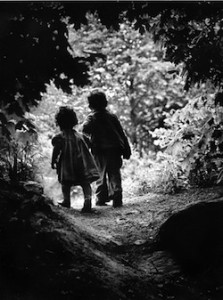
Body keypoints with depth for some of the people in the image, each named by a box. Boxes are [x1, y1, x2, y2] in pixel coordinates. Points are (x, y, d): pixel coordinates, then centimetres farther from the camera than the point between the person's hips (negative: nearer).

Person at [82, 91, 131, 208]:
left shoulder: (92, 117, -1)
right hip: (114, 150, 2)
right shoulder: (112, 116, 9)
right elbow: (122, 134, 7)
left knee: (100, 176, 12)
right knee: (115, 176, 3)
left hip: (100, 151, -2)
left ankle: (101, 199, 11)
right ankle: (117, 199, -6)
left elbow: (85, 129, -21)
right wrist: (127, 150, 10)